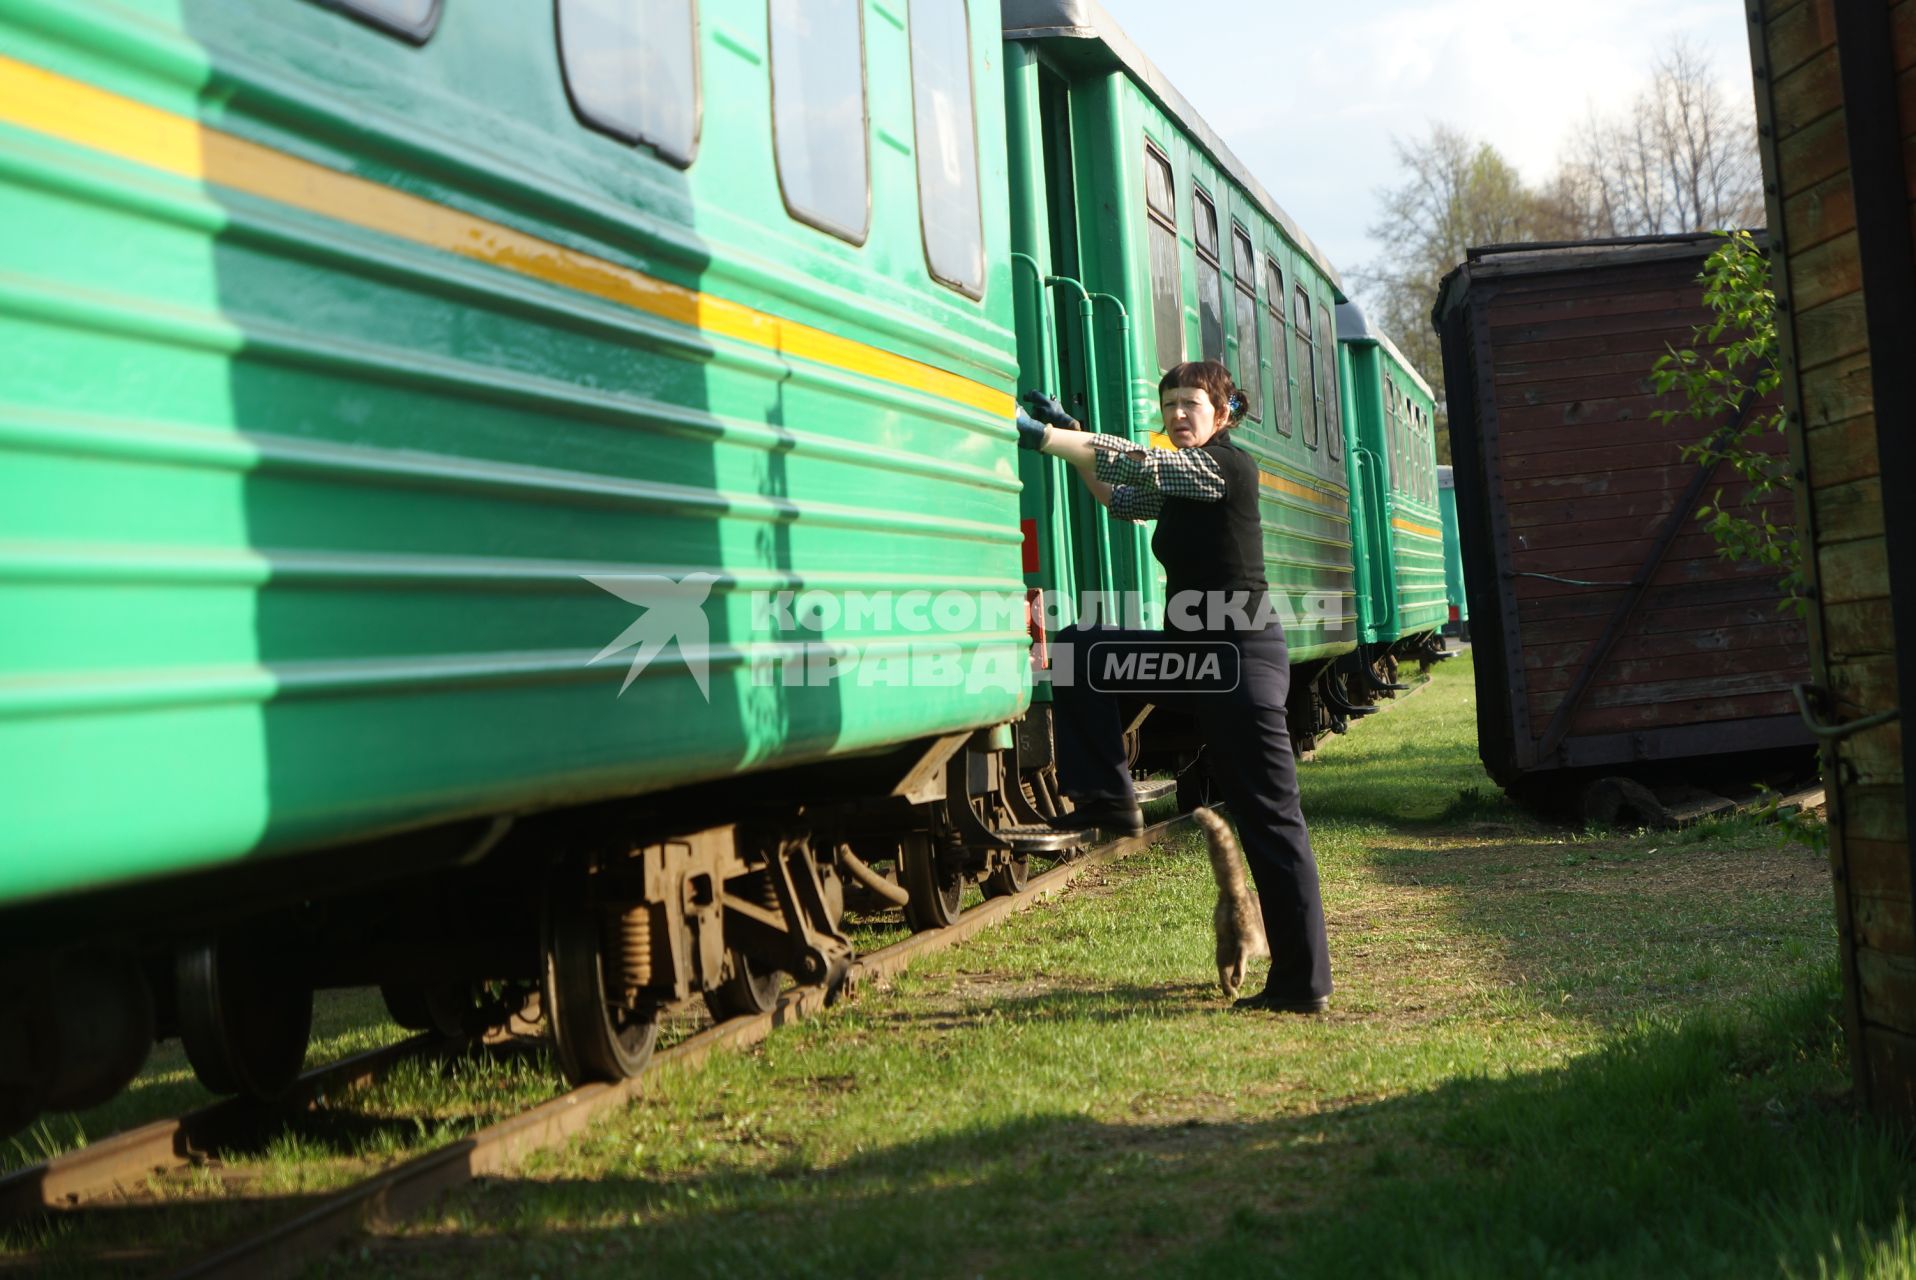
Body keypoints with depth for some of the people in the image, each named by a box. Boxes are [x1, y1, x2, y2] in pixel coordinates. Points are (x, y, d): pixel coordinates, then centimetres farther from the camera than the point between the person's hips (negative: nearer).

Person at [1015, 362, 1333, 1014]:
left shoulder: (1230, 466, -11)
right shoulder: (1183, 481, 15)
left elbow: (1139, 463, -19)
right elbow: (1119, 496, 27)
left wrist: (1039, 436, -22)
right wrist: (1067, 430, 14)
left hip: (1240, 658, -9)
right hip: (1190, 654, 9)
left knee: (1269, 817, -6)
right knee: (1077, 649, 3)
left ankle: (1304, 982, -1)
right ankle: (1107, 797, 3)